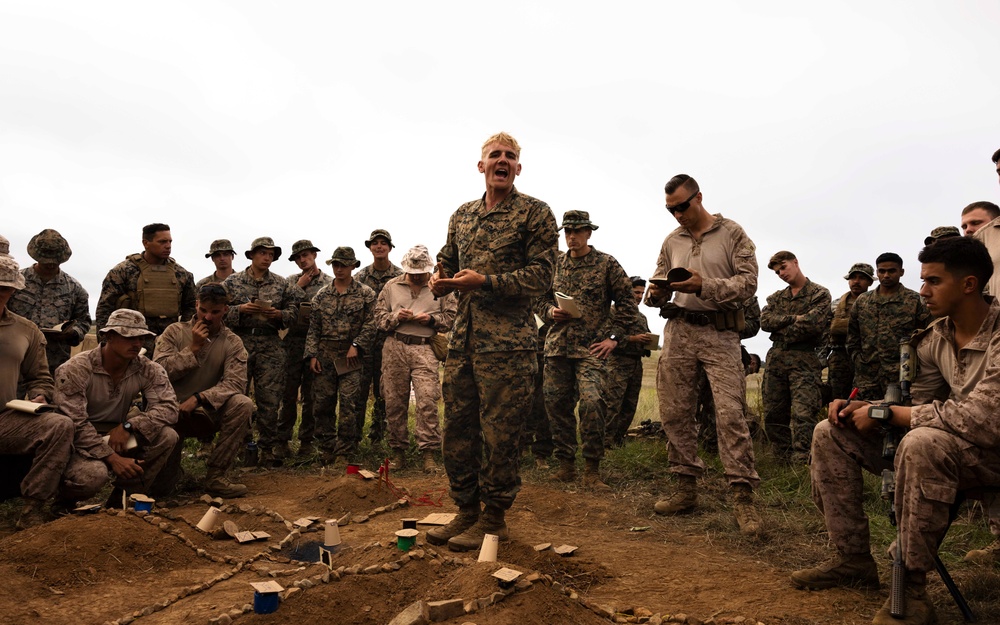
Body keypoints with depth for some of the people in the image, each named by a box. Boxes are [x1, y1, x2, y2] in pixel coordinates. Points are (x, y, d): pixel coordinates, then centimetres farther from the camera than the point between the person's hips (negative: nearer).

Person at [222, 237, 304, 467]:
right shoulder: (232, 282, 6)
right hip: (240, 343, -1)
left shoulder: (282, 285, 9)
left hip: (270, 347, 1)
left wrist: (278, 314, -10)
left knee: (269, 400, 1)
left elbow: (294, 313, 9)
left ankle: (268, 450, 10)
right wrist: (241, 309, -12)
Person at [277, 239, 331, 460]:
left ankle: (307, 440, 13)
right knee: (289, 394, 2)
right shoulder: (292, 281, 11)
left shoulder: (329, 282, 4)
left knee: (311, 396, 5)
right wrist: (299, 287, -5)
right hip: (293, 343, 2)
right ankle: (282, 439, 10)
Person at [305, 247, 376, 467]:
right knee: (323, 404, 5)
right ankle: (327, 450, 18)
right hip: (325, 354, 4)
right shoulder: (322, 295, 12)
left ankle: (344, 454, 1)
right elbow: (313, 328, 11)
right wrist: (312, 355, 2)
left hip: (350, 354, -3)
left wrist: (356, 345, -14)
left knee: (348, 404, -7)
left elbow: (370, 324, -3)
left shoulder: (365, 294, 3)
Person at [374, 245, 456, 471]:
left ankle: (428, 453, -6)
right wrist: (396, 317, -6)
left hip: (425, 349, -2)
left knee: (427, 400, -12)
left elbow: (451, 317, 9)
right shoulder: (391, 286, 14)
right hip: (395, 347, 2)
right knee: (394, 401, 4)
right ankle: (398, 450, 17)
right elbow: (378, 316, 13)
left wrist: (431, 319, -8)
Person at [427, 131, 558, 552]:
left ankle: (494, 518, 14)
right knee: (457, 428, 10)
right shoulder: (462, 215, 17)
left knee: (499, 432, -1)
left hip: (507, 340, -6)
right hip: (462, 338, 6)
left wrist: (484, 281, -17)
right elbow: (447, 260, 27)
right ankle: (466, 511, 25)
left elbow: (541, 275, -8)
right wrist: (440, 280, 3)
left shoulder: (535, 213, -1)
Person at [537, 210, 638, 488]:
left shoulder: (606, 264, 3)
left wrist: (614, 337, -3)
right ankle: (566, 464, 19)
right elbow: (538, 298, 19)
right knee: (556, 405, 5)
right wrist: (550, 311, -2)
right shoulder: (554, 263, 12)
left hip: (592, 348, -4)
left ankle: (592, 469, -5)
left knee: (592, 402, -17)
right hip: (557, 347, 4)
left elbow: (627, 302, 4)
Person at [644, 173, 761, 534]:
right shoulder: (671, 241, 16)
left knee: (730, 414, -12)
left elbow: (748, 282, -6)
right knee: (674, 413, 5)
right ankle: (686, 488, 16)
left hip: (719, 334, -4)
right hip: (678, 332, 5)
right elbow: (658, 284, 18)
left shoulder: (732, 234, 3)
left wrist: (704, 285, -19)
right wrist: (656, 293, -7)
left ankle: (743, 496, -6)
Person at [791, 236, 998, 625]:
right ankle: (853, 560, 5)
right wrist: (862, 408, -12)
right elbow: (918, 405, 8)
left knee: (923, 443, -40)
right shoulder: (935, 338, 1)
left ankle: (912, 586, -23)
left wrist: (884, 413, -23)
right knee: (830, 433, -1)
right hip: (940, 443, 8)